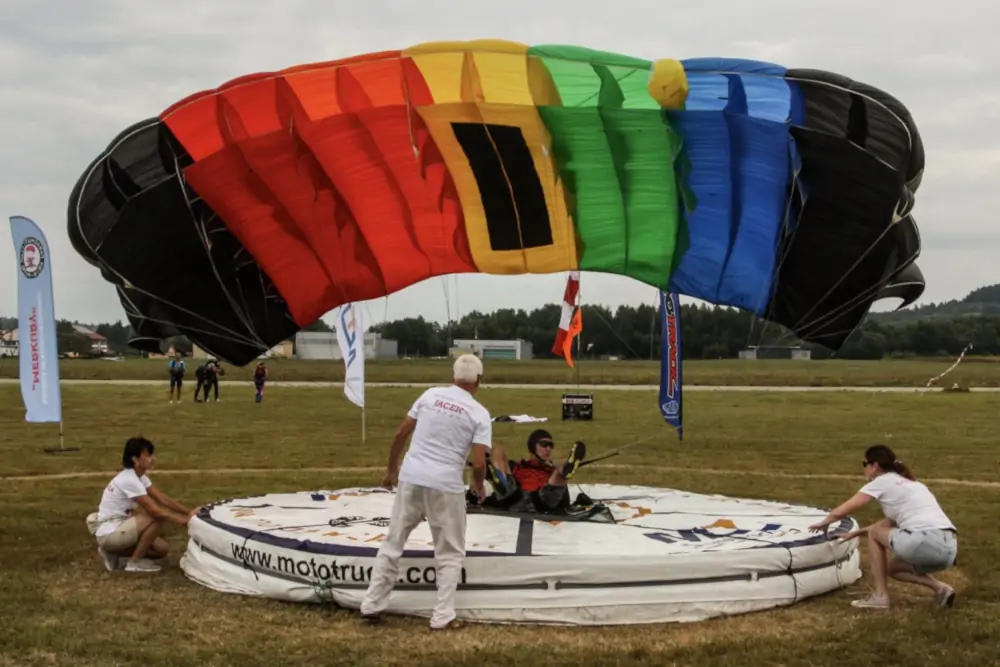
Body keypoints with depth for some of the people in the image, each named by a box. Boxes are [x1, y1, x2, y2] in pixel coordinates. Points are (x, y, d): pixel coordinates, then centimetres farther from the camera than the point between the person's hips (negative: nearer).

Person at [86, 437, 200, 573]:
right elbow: (155, 511, -27)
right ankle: (135, 562, -7)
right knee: (157, 518, -21)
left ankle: (112, 553, 12)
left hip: (119, 528, 9)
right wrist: (185, 520, -23)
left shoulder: (139, 477, 6)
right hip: (109, 533, -9)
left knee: (162, 549, 4)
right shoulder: (129, 480, -24)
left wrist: (189, 512, -9)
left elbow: (163, 498, 3)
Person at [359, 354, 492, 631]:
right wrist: (479, 486, 12)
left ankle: (372, 605, 20)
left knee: (392, 543, 15)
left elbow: (401, 434, 6)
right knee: (450, 553, 12)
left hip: (411, 478, 3)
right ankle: (443, 616, 9)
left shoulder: (431, 395, 5)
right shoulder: (479, 413, -3)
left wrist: (391, 468, 20)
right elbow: (478, 463, -9)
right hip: (446, 486, -3)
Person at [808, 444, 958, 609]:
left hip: (928, 543, -8)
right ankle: (940, 588, 10)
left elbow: (840, 512, 10)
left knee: (874, 533, 13)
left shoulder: (882, 481, 6)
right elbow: (890, 523, 35)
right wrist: (855, 533, 37)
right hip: (949, 548, 8)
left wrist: (824, 523, 29)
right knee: (892, 567, 28)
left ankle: (880, 596, 12)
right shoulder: (908, 483, 28)